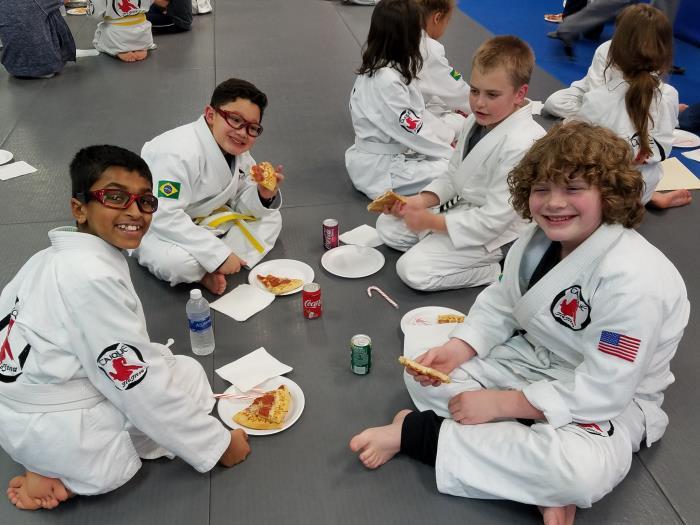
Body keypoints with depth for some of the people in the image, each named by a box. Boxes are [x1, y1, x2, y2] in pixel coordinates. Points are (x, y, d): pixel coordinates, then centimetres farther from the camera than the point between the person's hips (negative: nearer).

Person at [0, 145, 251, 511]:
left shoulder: (56, 258, 2)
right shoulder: (92, 276, -26)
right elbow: (138, 385, -23)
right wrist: (218, 445, -14)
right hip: (54, 432, -9)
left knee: (183, 371, 12)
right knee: (188, 376, -3)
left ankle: (56, 469, 8)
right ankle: (62, 476, -3)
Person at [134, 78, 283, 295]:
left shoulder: (238, 150, -5)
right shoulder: (178, 152, -32)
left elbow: (240, 203, 3)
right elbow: (164, 217, -37)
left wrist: (264, 196, -22)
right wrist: (219, 254, -35)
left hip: (204, 223, 8)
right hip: (155, 228, -8)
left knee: (271, 218, -1)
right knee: (176, 261, -40)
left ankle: (211, 269, -16)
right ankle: (204, 273, -3)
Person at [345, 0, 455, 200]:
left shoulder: (383, 69, 5)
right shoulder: (386, 81, -27)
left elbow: (417, 113, 11)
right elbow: (412, 131, -23)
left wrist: (451, 139, 6)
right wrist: (451, 152, -10)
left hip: (394, 152, 10)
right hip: (379, 168, -10)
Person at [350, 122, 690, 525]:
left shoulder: (635, 278, -30)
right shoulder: (539, 240, -5)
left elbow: (603, 390, -29)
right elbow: (500, 306, 5)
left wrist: (500, 404, -24)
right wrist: (456, 350, -15)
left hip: (611, 401, -6)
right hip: (529, 359, 7)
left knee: (583, 472, -39)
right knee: (424, 374, -7)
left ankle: (415, 433, -25)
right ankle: (545, 483, -18)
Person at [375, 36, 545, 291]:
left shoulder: (523, 145, -29)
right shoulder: (476, 122, -1)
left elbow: (495, 218, -28)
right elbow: (452, 177, 9)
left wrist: (432, 222, -23)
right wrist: (421, 201, -10)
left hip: (494, 234, -9)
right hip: (459, 206, 9)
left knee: (413, 270, -19)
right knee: (387, 225, 8)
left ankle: (502, 271, -6)